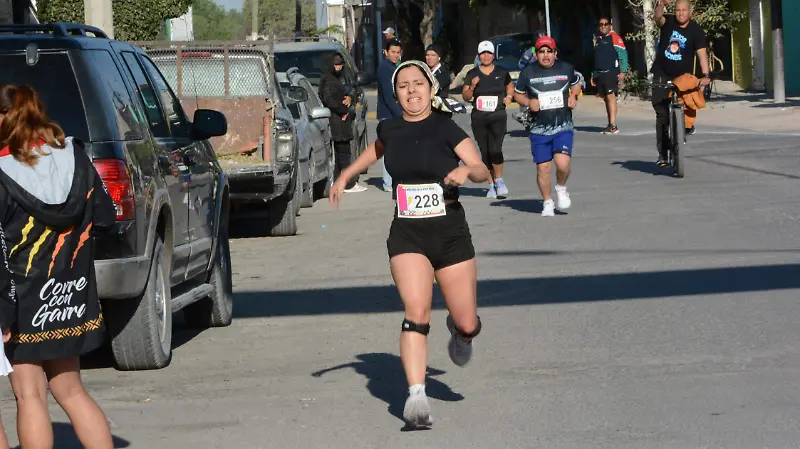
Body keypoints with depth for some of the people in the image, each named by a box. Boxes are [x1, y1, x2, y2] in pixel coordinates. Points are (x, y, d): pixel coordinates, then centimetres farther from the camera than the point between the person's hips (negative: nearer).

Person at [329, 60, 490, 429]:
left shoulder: (445, 128, -6)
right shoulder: (390, 129, 5)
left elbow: (483, 172, -12)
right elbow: (377, 149, 30)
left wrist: (467, 170, -32)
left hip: (451, 233, -1)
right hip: (407, 235, 1)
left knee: (467, 325, 3)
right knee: (416, 312, -20)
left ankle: (458, 330, 41)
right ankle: (416, 396, -24)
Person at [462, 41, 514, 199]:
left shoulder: (502, 72, 6)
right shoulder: (472, 74, 5)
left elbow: (510, 87, 24)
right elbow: (465, 96, 6)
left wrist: (509, 96, 4)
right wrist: (472, 87, -12)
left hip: (498, 116, -2)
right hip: (479, 117, 2)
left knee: (495, 149, -17)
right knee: (485, 152, 4)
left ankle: (499, 180, 1)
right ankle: (492, 185, 12)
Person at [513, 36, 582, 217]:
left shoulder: (566, 68, 2)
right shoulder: (528, 72, -1)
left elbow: (576, 84, 22)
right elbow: (518, 94, 12)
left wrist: (573, 96, 2)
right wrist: (529, 102, -8)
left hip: (563, 127, -1)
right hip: (539, 129, 1)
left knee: (562, 163, -19)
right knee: (543, 168, 2)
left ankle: (562, 188, 12)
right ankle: (547, 203, 22)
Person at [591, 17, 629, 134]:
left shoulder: (615, 38, -3)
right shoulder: (597, 39, 19)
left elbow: (623, 55, -7)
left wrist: (622, 72, -14)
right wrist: (593, 75, 21)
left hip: (611, 72, -7)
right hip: (599, 74, 7)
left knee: (610, 96, -14)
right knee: (606, 98, 8)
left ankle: (613, 126, -18)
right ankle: (610, 125, 12)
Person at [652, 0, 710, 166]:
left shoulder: (696, 30, -9)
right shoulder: (669, 22, -4)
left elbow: (702, 52, -18)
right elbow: (657, 18, -25)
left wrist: (705, 75, -31)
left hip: (683, 77, -1)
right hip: (662, 76, 1)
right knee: (662, 115, -2)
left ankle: (688, 124, 8)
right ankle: (663, 154, 1)